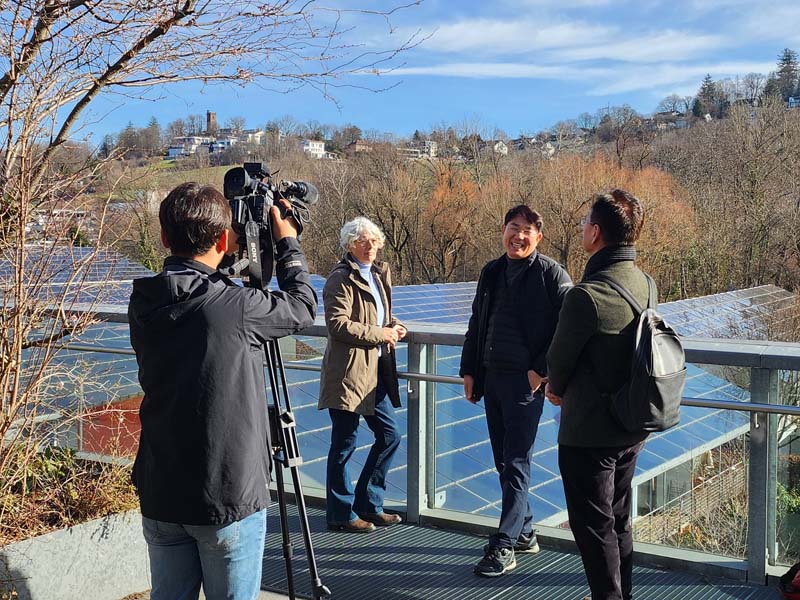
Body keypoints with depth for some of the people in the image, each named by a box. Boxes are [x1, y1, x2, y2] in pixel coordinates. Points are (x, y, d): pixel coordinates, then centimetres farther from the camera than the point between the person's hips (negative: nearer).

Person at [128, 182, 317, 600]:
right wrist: (287, 241, 12)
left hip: (161, 498, 5)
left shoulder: (143, 303, -3)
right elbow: (302, 304, 0)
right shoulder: (237, 307, -18)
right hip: (229, 500, -5)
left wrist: (225, 263, 14)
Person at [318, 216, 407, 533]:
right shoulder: (341, 279, -11)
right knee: (344, 444, 0)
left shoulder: (380, 273, 16)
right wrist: (380, 334, -15)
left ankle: (368, 505, 25)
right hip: (348, 372, -9)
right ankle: (342, 515, 13)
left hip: (376, 371, 9)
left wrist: (393, 325, 6)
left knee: (389, 435, 12)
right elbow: (338, 324, -19)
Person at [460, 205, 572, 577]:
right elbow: (476, 325, 20)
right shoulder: (491, 273, 14)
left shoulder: (551, 274, -6)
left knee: (516, 464, -6)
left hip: (526, 381, -7)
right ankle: (524, 533, 26)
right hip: (492, 378, 7)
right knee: (504, 461, 13)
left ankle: (504, 547, -2)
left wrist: (542, 371, -15)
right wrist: (468, 370, 14)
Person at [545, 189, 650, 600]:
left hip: (589, 432, -8)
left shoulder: (585, 295, -25)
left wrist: (557, 388, 12)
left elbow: (559, 358, -11)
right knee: (618, 520, 22)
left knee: (594, 527, 5)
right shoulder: (645, 284, 0)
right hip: (632, 427, 8)